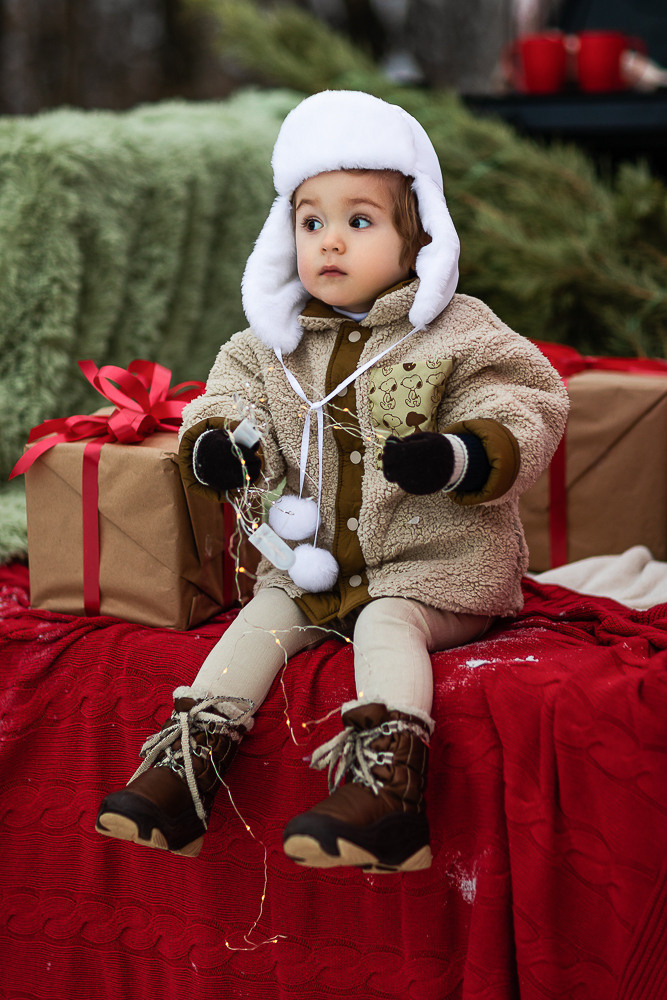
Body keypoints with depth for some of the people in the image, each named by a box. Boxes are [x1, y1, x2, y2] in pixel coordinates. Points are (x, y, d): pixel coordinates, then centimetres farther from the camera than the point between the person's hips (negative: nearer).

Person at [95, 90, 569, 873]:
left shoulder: (461, 339, -6)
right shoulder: (274, 345, 8)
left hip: (429, 561, -5)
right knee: (261, 619, -12)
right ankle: (189, 762, -13)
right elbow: (236, 398, 10)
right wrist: (216, 444, -15)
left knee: (387, 624, -28)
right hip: (310, 563, 5)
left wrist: (458, 457, -31)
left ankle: (387, 784, -42)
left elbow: (521, 418, -10)